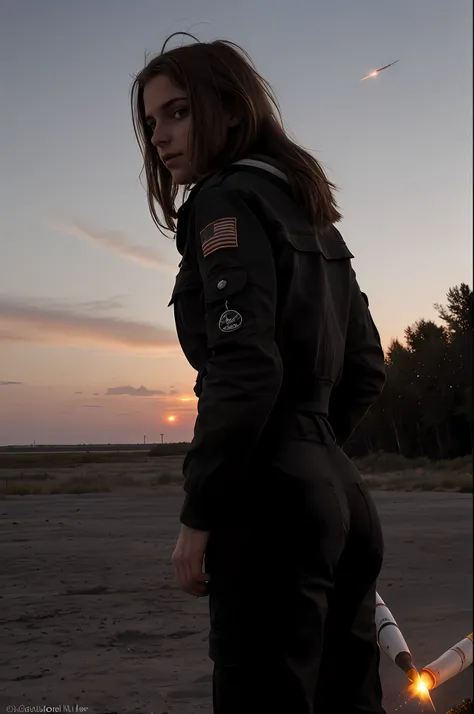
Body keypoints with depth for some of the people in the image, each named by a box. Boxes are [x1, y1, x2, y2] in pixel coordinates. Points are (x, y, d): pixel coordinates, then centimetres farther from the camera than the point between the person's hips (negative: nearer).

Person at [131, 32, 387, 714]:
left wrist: (198, 514, -14)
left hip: (273, 500, -9)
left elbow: (244, 369, -18)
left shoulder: (228, 200, -6)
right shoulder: (313, 215, 20)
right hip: (340, 495, 9)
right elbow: (365, 367, 21)